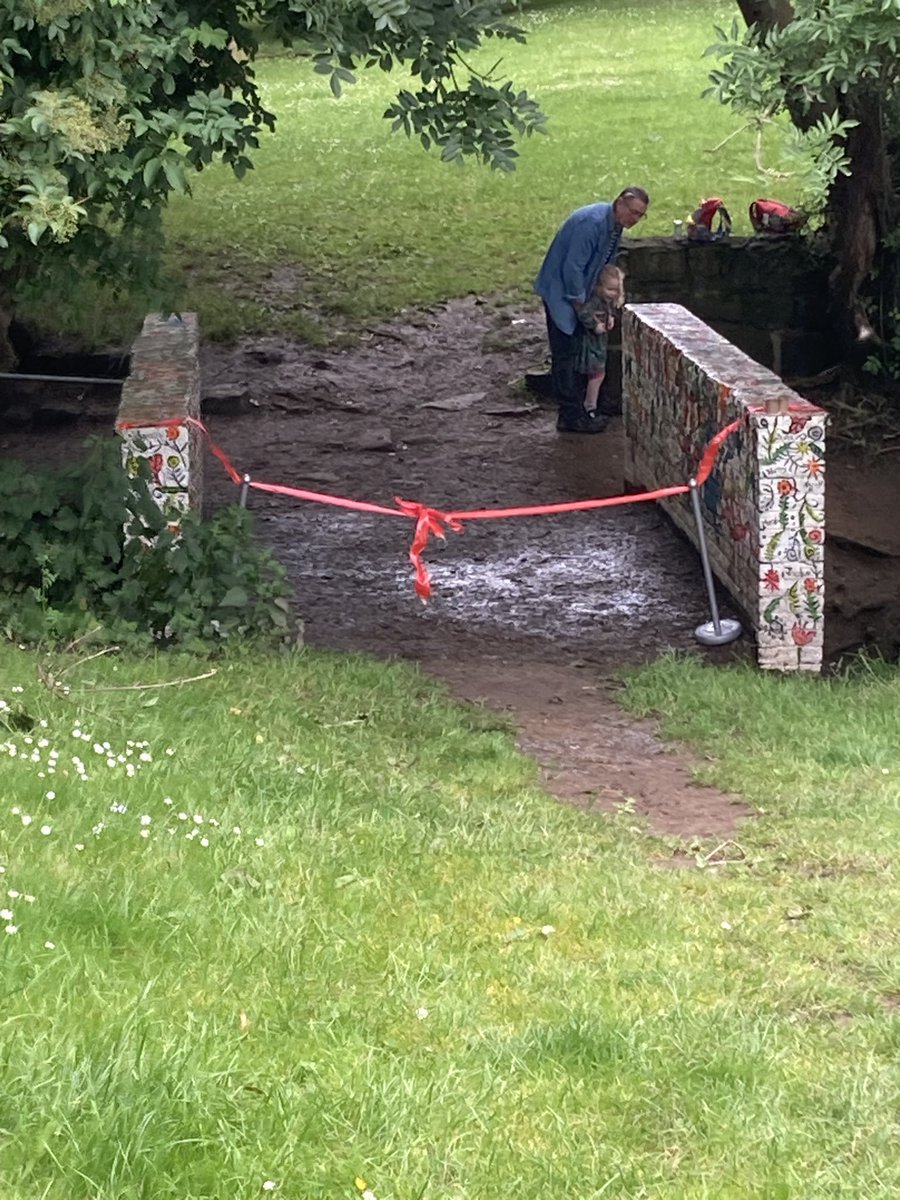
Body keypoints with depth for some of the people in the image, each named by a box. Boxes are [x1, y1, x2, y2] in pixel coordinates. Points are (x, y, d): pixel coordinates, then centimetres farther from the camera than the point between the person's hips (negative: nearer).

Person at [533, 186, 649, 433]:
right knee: (565, 355, -7)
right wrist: (578, 302, -18)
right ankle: (571, 417, -5)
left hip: (577, 291, 10)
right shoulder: (592, 222, -27)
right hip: (561, 291, -10)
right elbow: (573, 267, -27)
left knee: (577, 354, 14)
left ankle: (575, 411, 21)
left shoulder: (614, 225, 3)